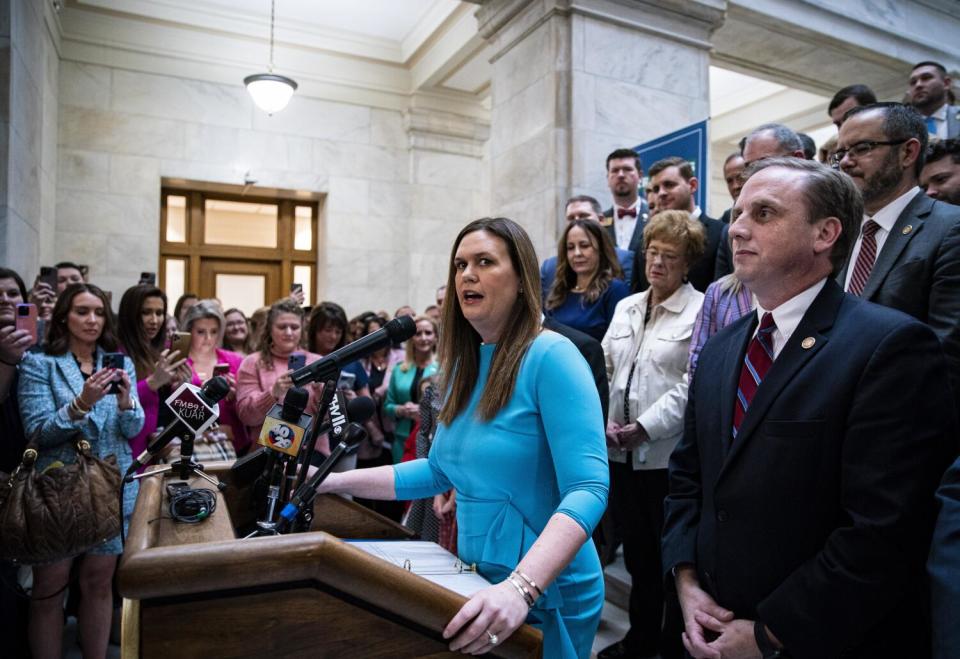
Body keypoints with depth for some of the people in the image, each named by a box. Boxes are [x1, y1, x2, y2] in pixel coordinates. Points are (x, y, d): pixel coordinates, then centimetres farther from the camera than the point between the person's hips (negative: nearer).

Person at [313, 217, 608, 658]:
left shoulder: (550, 357, -20)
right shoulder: (465, 365, 3)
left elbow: (588, 489, -26)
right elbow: (442, 470, 10)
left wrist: (521, 588, -39)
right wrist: (338, 481, 6)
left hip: (547, 596, -7)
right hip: (479, 583, 7)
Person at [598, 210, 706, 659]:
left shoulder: (701, 311, -8)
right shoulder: (626, 307, 13)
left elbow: (693, 385, -15)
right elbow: (607, 369, 11)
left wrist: (644, 427, -17)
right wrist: (607, 421, -2)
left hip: (669, 453, -6)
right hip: (622, 452, 6)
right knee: (636, 550, 19)